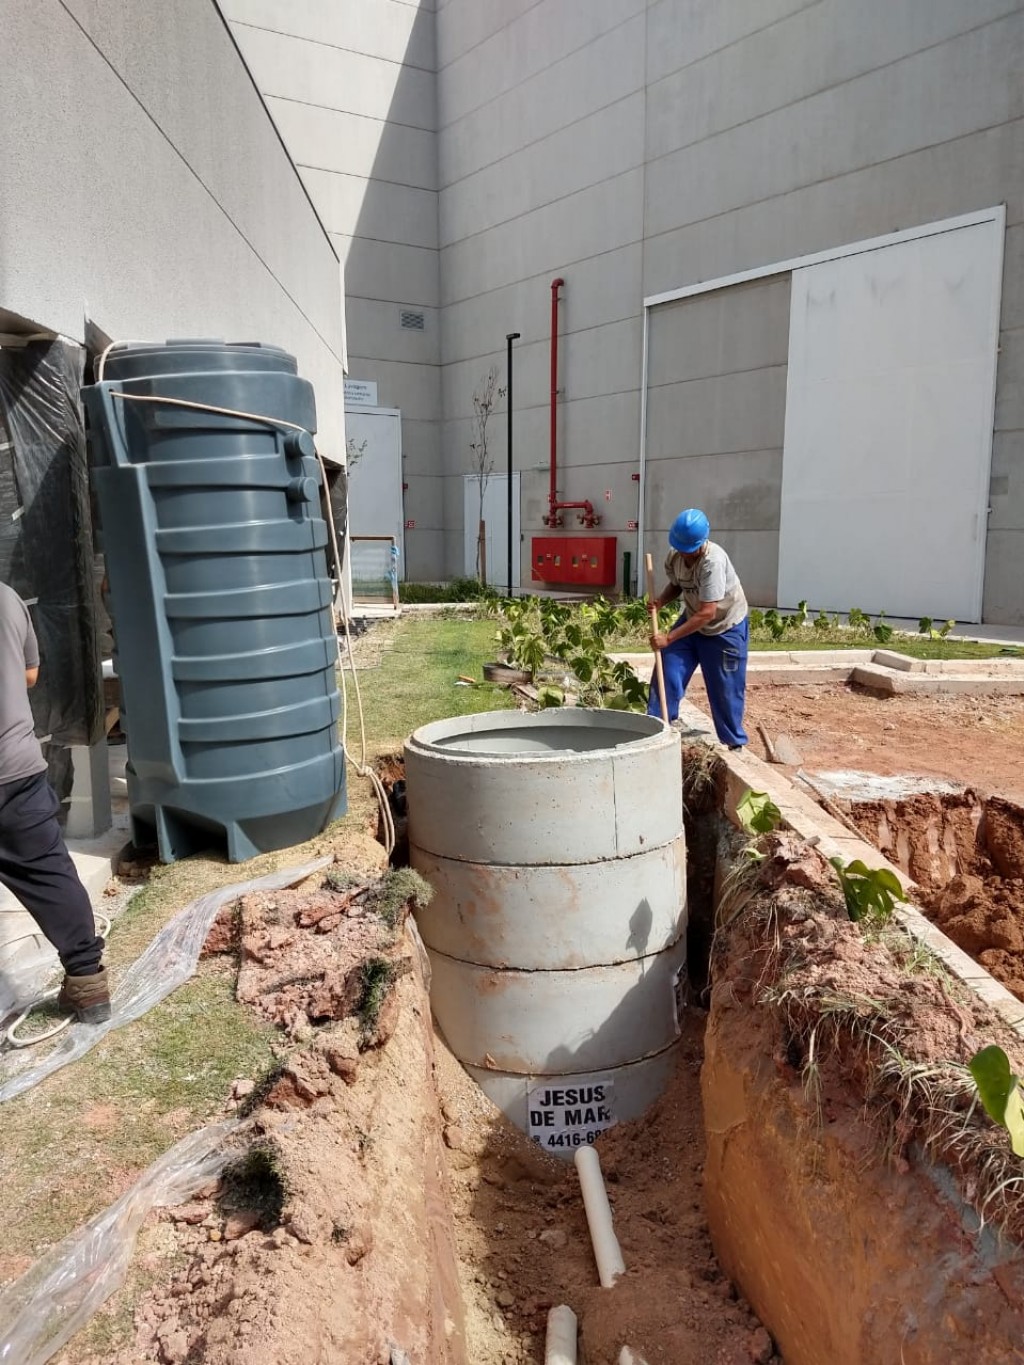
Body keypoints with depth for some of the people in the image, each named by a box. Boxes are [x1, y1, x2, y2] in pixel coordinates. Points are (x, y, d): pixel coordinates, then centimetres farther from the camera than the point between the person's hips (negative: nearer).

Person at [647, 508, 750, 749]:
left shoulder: (713, 562, -34)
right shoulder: (674, 556, -13)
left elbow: (707, 613, -36)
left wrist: (669, 637, -37)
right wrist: (661, 600, -16)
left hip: (726, 627, -6)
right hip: (692, 621, 6)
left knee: (725, 689, 2)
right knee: (667, 669, -6)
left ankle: (735, 743, 21)